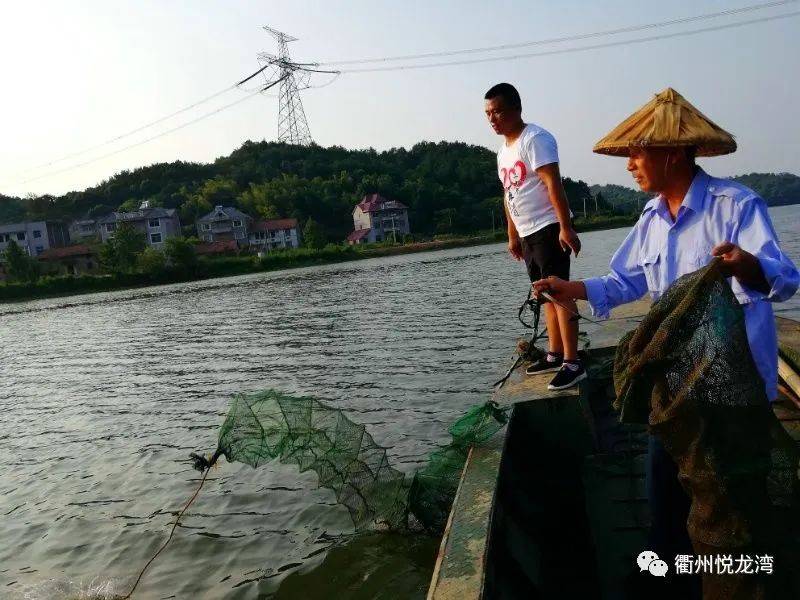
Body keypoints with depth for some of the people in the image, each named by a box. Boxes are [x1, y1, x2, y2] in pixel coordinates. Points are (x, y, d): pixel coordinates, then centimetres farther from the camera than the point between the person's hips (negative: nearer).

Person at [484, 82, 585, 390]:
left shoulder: (535, 139, -10)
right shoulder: (503, 150, 17)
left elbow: (554, 184, -18)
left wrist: (565, 227, -24)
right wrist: (513, 235, 21)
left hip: (549, 228, -9)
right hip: (528, 234, 9)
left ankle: (572, 363, -9)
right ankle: (555, 355, 20)